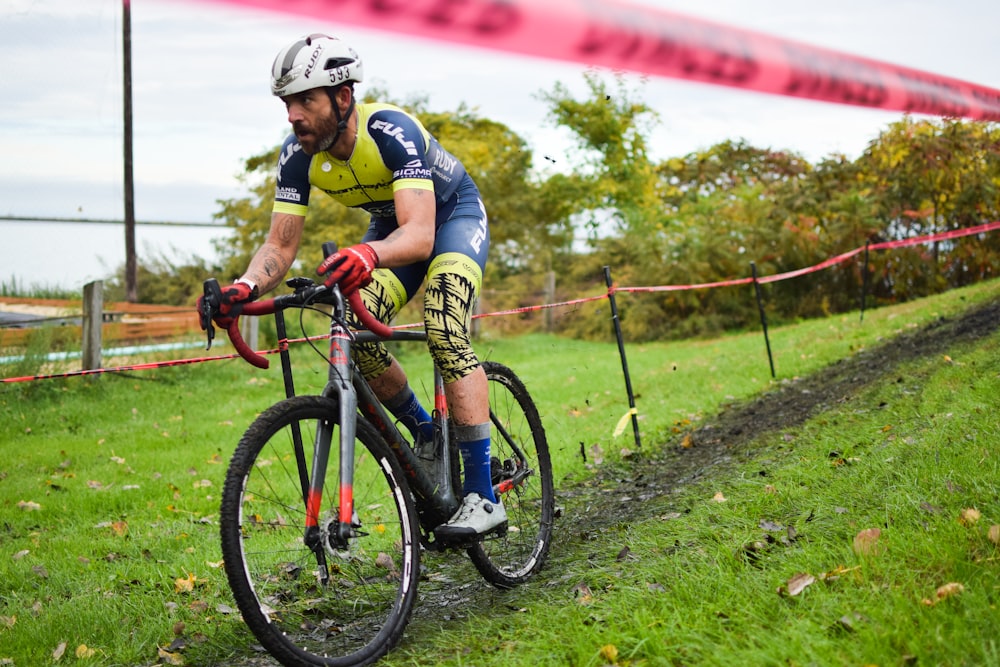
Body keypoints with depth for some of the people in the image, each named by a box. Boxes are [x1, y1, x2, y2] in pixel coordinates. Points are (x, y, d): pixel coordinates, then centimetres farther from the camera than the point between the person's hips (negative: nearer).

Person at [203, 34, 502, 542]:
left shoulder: (392, 132, -37)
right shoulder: (298, 154, -20)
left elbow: (420, 234, -47)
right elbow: (280, 245, -18)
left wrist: (369, 256, -68)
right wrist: (245, 287, -40)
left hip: (454, 214, -5)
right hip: (390, 223, 6)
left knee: (444, 334, -28)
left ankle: (483, 496, -26)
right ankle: (427, 437, 7)